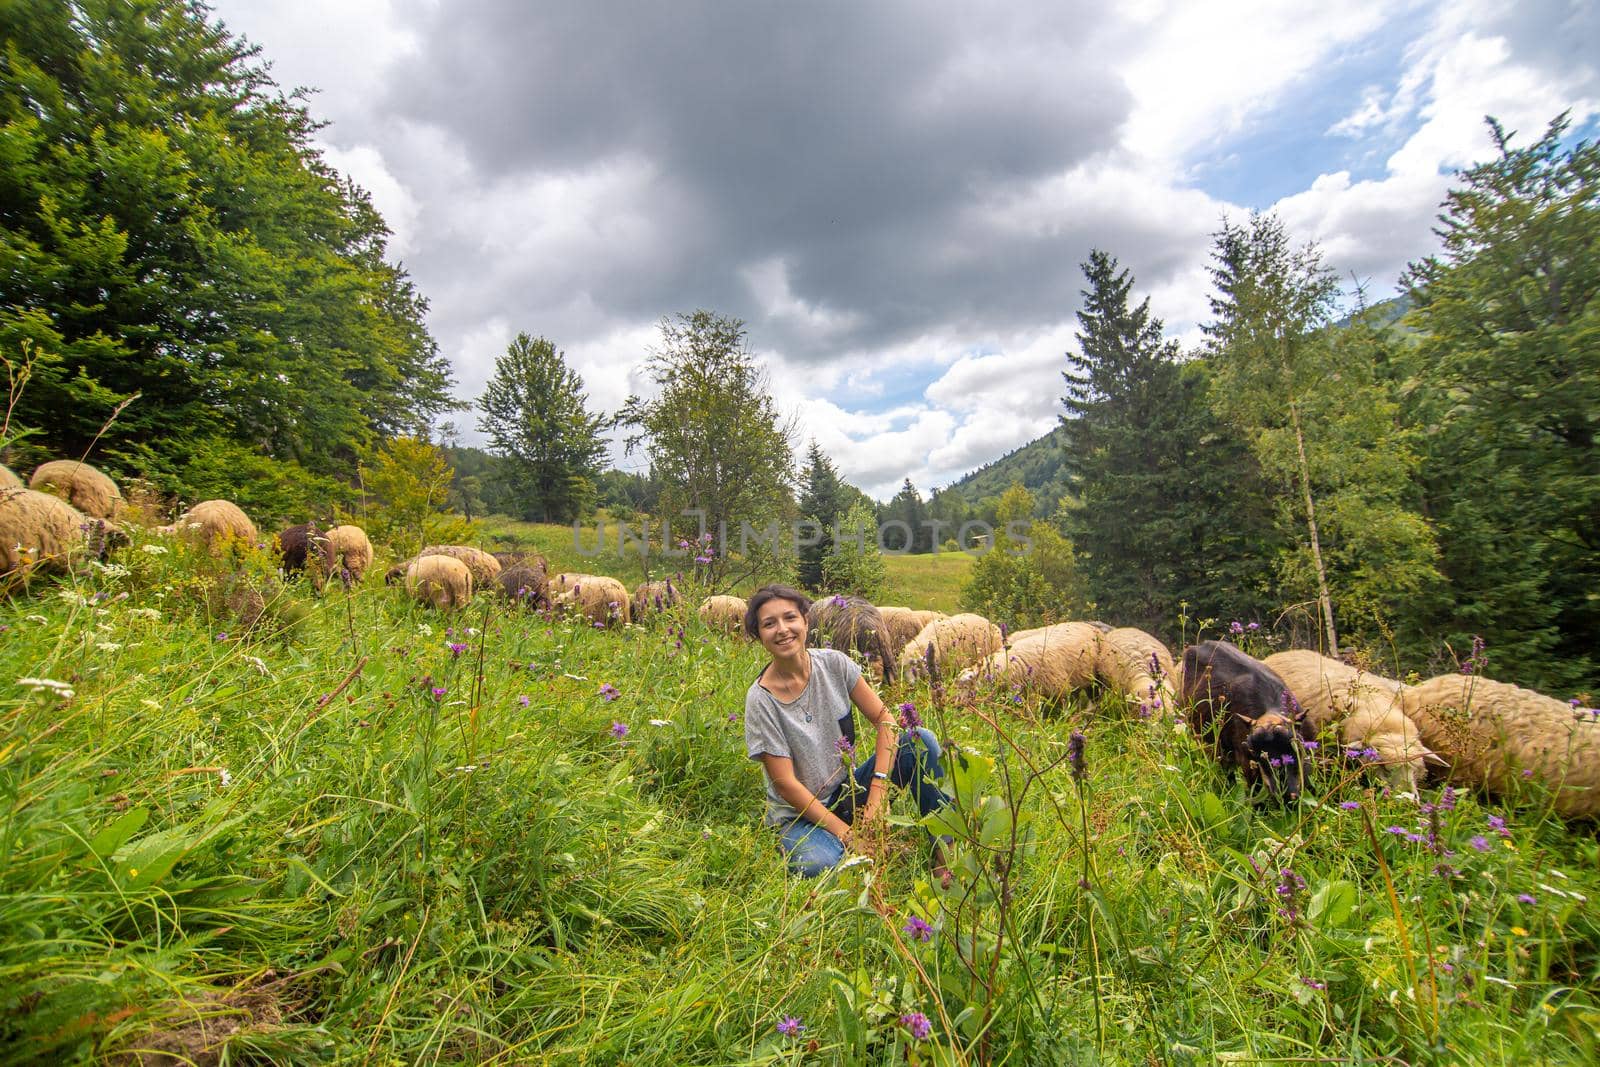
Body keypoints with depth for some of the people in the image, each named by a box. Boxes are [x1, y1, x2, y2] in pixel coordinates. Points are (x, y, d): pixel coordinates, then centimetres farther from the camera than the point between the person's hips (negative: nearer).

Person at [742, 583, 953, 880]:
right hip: (800, 815, -4)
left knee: (921, 739, -16)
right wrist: (846, 834, -21)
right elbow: (785, 783, -18)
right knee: (818, 865, -38)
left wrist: (877, 796, -17)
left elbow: (884, 720, -7)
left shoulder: (833, 663, -7)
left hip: (849, 791, 5)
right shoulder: (761, 699, -19)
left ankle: (944, 855, -7)